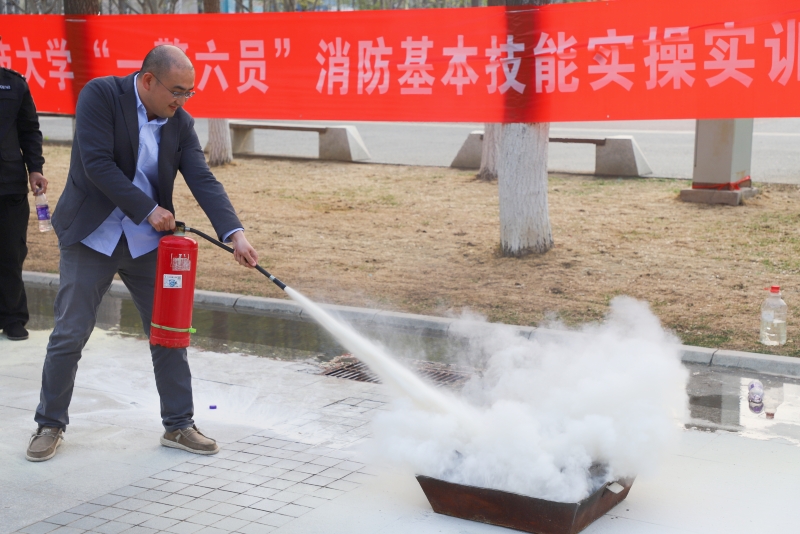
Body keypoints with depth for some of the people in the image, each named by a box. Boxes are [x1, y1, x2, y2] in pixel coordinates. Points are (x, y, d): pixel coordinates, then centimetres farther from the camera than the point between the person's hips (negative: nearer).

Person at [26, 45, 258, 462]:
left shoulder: (180, 122, 1)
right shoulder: (101, 95, -13)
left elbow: (202, 180, -7)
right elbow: (97, 164, -21)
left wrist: (235, 233, -20)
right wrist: (148, 210, -20)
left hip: (147, 241, 4)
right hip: (92, 236, -4)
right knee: (69, 335, 1)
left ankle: (179, 425, 18)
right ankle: (50, 424, 20)